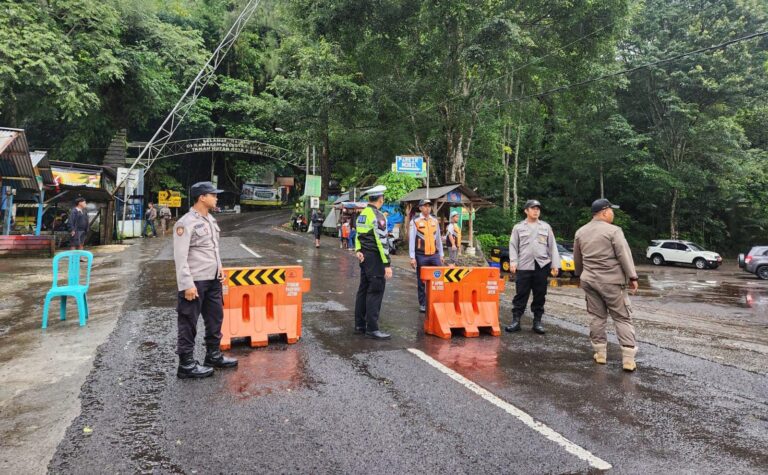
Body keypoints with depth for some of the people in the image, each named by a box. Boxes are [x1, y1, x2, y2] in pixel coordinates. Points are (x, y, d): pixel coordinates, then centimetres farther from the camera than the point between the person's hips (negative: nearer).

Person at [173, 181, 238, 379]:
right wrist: (187, 284, -22)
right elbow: (180, 257, -19)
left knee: (215, 318, 18)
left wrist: (219, 268, 15)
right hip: (195, 282, -9)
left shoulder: (211, 220, 11)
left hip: (213, 280, 9)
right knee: (189, 324, 3)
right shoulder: (186, 223, -15)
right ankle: (186, 365, 14)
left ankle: (213, 355, 33)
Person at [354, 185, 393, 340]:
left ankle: (359, 325, 19)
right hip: (375, 258, -9)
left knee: (363, 290, 13)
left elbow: (358, 235, 11)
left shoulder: (362, 214, 12)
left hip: (363, 257, 9)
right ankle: (372, 328, -3)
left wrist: (358, 250, -4)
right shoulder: (377, 216, -15)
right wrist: (387, 264, -18)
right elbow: (381, 241, -19)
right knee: (375, 292, -5)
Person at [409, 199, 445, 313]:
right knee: (421, 281, 6)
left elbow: (438, 238, 16)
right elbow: (411, 240, -4)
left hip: (434, 255, 3)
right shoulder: (415, 221, -3)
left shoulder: (435, 220, 10)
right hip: (421, 256, -3)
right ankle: (422, 304, 17)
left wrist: (441, 255, 15)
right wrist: (412, 257, -8)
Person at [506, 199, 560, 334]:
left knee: (540, 296, 7)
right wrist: (513, 262, -9)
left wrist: (555, 264, 3)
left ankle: (537, 322, 16)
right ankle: (516, 321, 5)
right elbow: (513, 246, 5)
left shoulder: (546, 227, 13)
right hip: (524, 266, -2)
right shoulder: (518, 227, 8)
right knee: (521, 295, -1)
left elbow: (552, 246, 11)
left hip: (542, 266, 2)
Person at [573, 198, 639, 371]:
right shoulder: (613, 230, -11)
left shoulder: (580, 232, 8)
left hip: (589, 280, 5)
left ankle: (600, 353, 15)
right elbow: (624, 256, -13)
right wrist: (632, 277, -8)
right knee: (622, 318, 1)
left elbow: (577, 259, 17)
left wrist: (581, 274, 29)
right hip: (612, 282, -5)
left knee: (597, 316, 12)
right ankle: (628, 358, 0)